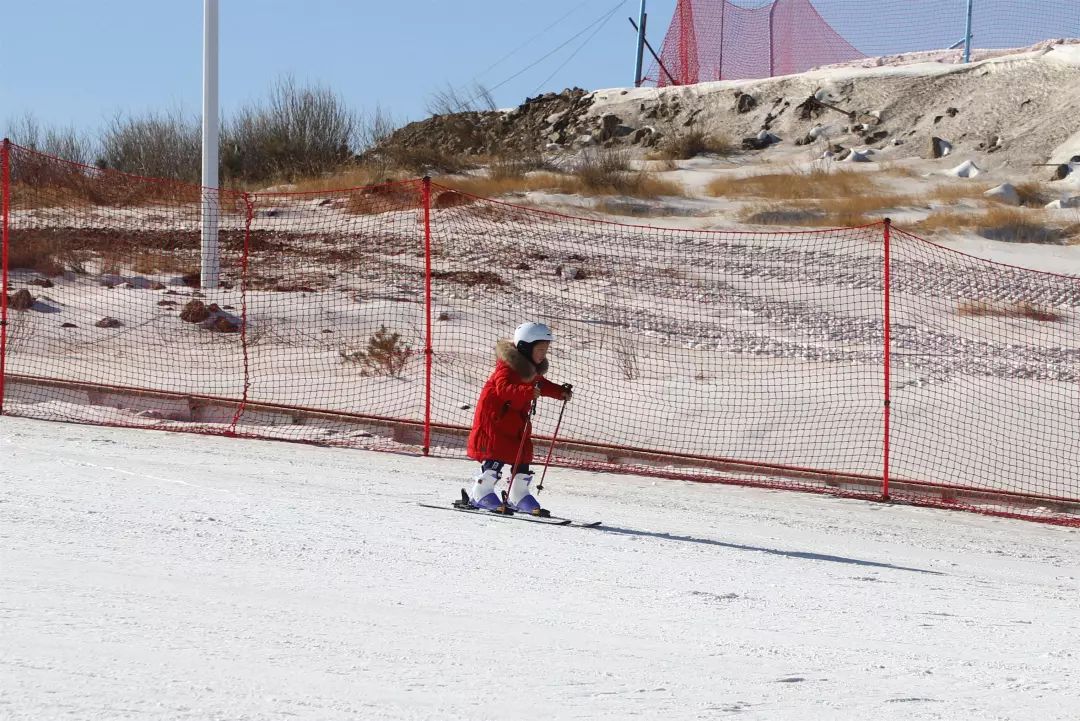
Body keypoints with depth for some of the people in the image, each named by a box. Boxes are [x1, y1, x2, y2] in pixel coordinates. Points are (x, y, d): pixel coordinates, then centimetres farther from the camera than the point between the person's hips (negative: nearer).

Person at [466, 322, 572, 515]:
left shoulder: (533, 368, 7)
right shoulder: (507, 367, -22)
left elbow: (540, 384, 25)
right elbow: (504, 388, -38)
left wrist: (561, 392, 12)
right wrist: (528, 392, -52)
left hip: (518, 418, 9)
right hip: (495, 416, -9)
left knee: (523, 455, 6)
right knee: (497, 454, -12)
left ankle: (518, 496, 18)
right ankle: (480, 494, -4)